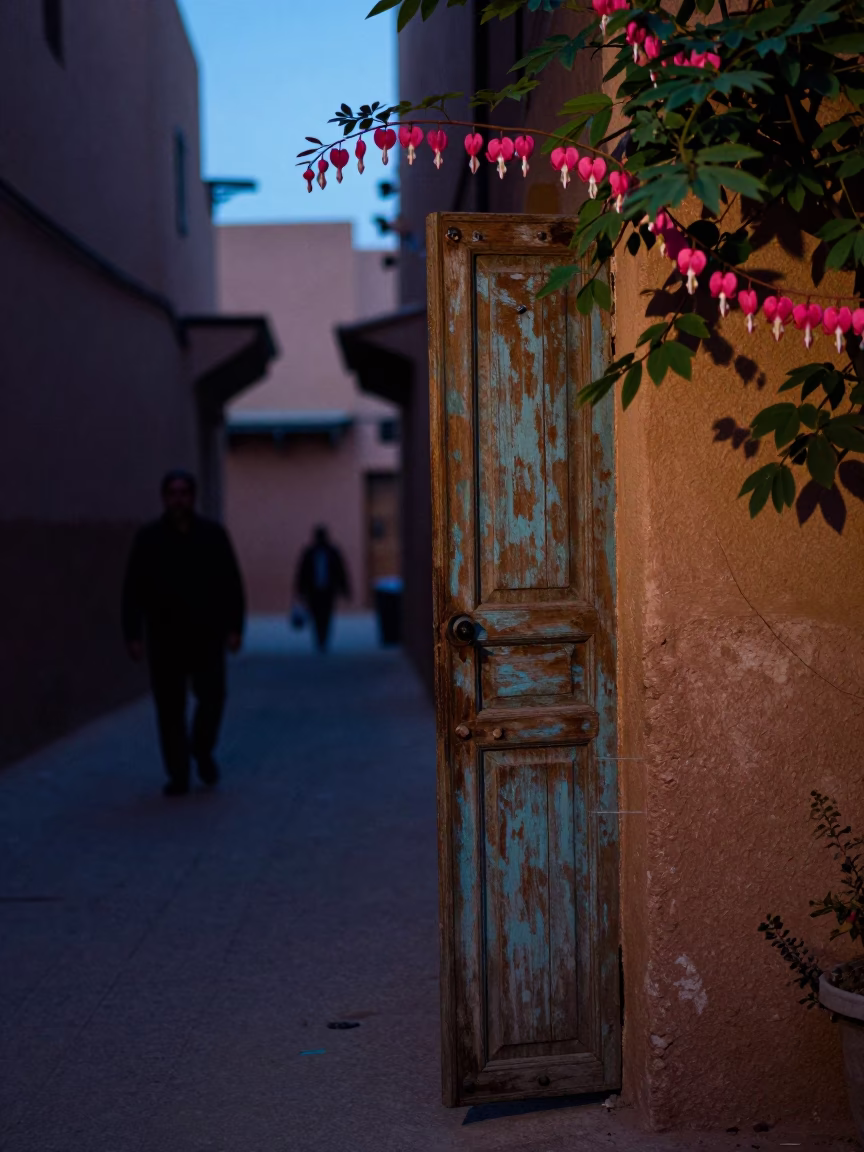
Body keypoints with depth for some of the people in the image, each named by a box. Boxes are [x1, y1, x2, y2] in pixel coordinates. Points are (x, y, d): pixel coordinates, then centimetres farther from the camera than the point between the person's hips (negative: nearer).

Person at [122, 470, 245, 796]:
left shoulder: (213, 535, 5)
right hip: (164, 637, 0)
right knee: (170, 707, 0)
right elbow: (133, 591, 1)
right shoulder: (148, 539, 2)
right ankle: (178, 775, 9)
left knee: (212, 696, -9)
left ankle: (202, 750, 19)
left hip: (206, 635, 0)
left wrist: (235, 628, -2)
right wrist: (133, 635, -7)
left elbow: (232, 585, 6)